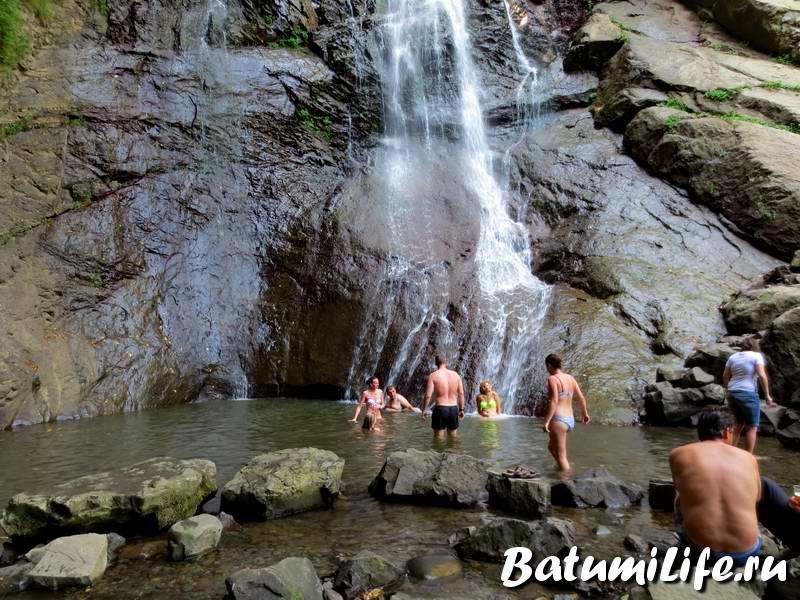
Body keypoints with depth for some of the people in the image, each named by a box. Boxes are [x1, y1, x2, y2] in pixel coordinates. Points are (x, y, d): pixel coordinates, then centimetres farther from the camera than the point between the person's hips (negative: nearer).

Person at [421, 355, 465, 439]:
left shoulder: (433, 375, -6)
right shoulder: (456, 374, 5)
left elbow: (428, 395, -11)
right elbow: (461, 393, 6)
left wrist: (424, 410, -1)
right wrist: (461, 409, 15)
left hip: (440, 409, -4)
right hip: (454, 408, 4)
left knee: (438, 438, 7)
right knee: (453, 437, 18)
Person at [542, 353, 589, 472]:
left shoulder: (552, 379, -11)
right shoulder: (570, 378, 10)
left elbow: (554, 401, -21)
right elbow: (581, 397, 13)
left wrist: (547, 421, -24)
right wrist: (585, 413, 28)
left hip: (558, 420, -8)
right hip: (570, 420, 8)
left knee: (561, 456, -1)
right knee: (551, 447, 27)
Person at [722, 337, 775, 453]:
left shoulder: (733, 357, 11)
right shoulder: (756, 356, -3)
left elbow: (725, 376, 11)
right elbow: (762, 376, -13)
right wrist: (767, 395, -8)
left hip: (732, 394, 6)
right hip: (748, 394, -6)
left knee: (740, 424, 21)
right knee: (752, 427, 5)